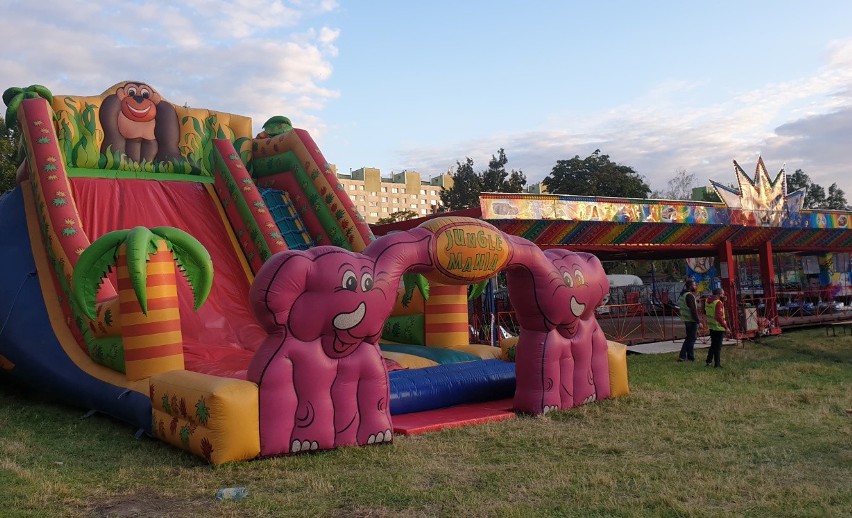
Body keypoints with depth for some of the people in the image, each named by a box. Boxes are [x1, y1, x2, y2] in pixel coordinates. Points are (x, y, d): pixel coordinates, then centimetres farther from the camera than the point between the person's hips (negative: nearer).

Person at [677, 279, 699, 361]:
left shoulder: (683, 295, 13)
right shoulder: (689, 296, -18)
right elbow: (693, 310, -22)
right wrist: (698, 321, -20)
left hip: (686, 320, 9)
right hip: (691, 320, -9)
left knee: (689, 338, 16)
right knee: (692, 338, 0)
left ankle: (682, 356, 15)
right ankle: (690, 358, 6)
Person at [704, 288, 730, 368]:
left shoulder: (708, 301, 6)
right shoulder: (718, 303, -20)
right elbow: (718, 317, -27)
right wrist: (726, 327, -23)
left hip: (711, 327, 8)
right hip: (719, 328, -8)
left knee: (713, 345, 20)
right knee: (718, 346, 1)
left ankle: (708, 361, 24)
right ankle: (717, 364, 7)